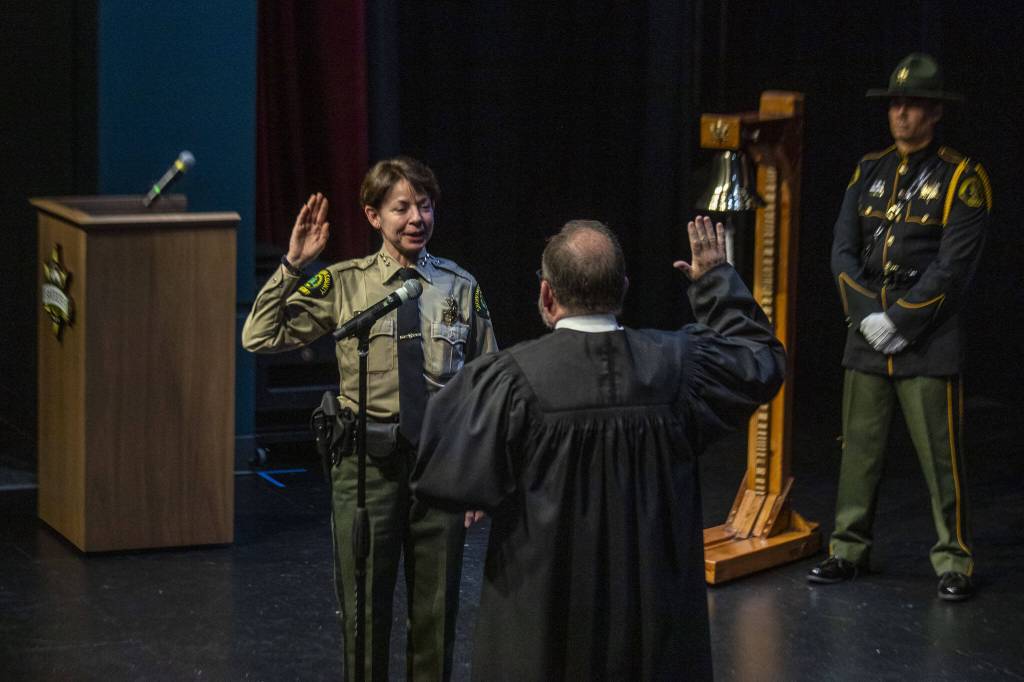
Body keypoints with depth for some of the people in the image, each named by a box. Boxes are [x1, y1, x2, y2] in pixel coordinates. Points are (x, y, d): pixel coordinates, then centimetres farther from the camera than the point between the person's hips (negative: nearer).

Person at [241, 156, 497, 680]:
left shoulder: (460, 287, 2)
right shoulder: (344, 284, -2)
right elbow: (259, 338, -7)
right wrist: (293, 265, -13)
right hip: (368, 461, -1)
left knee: (437, 609, 11)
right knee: (363, 610, 9)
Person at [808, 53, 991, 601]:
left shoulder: (960, 179, -5)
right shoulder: (870, 171, 10)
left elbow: (953, 267, -12)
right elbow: (844, 251, 6)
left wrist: (900, 322, -14)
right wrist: (866, 316, -7)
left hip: (928, 343, -5)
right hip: (868, 337, 5)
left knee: (940, 454, -2)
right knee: (859, 448, 9)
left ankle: (953, 561, 7)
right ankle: (849, 550, 20)